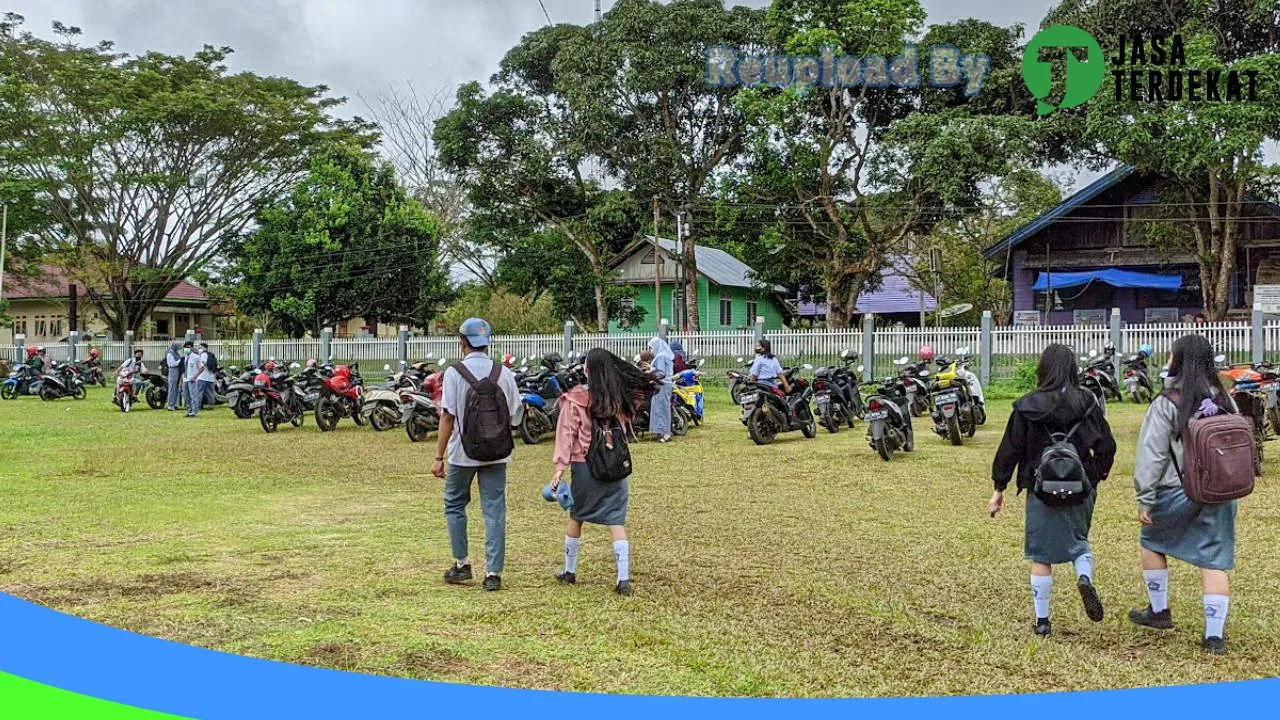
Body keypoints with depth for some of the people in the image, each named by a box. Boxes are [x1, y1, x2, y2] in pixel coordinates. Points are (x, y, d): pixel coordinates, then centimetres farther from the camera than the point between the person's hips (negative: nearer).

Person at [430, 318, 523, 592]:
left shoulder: (455, 372, -8)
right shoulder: (504, 374, 1)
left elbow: (448, 417, -11)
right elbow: (514, 417, 4)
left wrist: (439, 457, -6)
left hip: (463, 452, -2)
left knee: (454, 505, 17)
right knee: (494, 510, 5)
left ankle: (462, 564, 20)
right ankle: (493, 573, 4)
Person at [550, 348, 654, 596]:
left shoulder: (575, 399, -9)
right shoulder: (619, 397, 1)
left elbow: (567, 433, -10)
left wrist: (560, 466, -10)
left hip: (584, 464, -2)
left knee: (576, 517, 16)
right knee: (617, 521, 1)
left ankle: (569, 571, 30)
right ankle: (623, 579, -6)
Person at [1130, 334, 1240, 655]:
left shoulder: (1166, 405, -12)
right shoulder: (1224, 400, 4)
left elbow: (1152, 456, -14)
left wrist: (1145, 500, -9)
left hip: (1178, 493, -4)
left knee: (1152, 541, 20)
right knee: (1214, 561, 6)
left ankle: (1159, 611, 28)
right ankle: (1214, 635, 6)